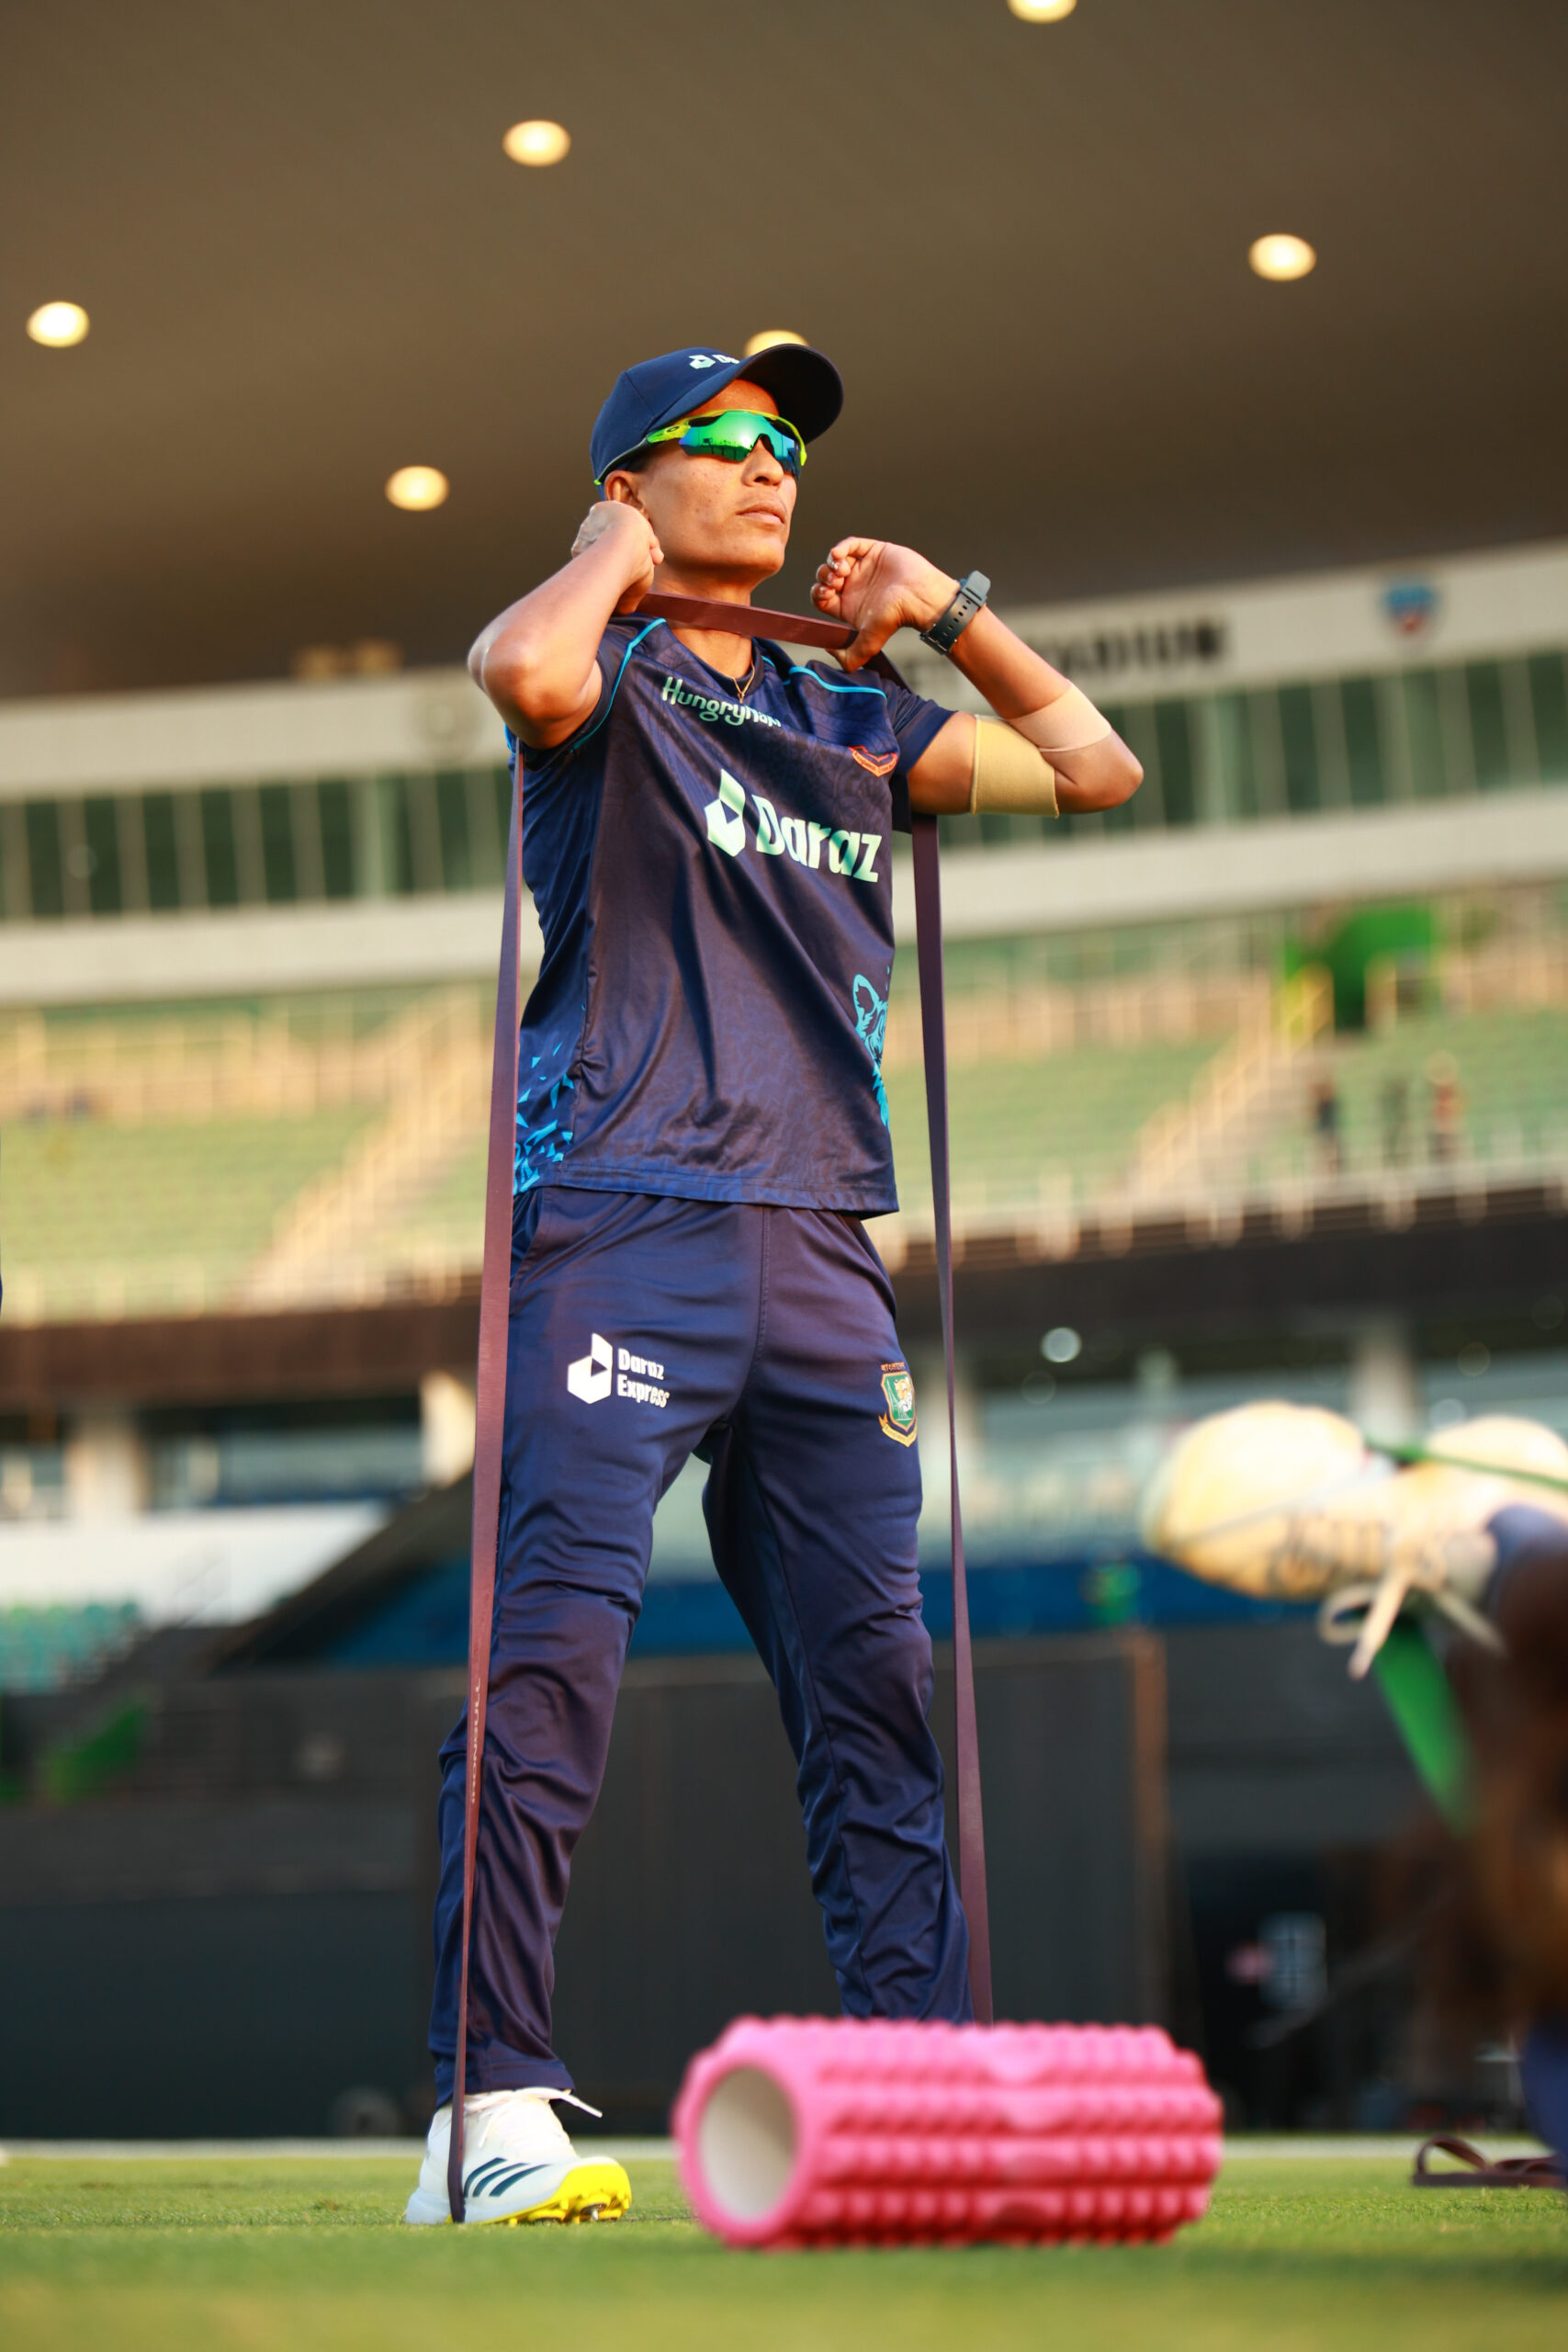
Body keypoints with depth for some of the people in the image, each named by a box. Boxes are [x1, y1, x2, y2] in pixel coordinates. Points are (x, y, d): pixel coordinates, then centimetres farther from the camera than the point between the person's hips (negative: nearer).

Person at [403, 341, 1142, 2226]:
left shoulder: (852, 723, 23)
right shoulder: (609, 679, 5)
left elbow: (1094, 768, 27)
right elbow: (522, 672, -20)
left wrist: (944, 614, 18)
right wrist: (616, 554, 1)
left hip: (820, 1254, 6)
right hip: (621, 1222, -6)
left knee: (876, 1683, 3)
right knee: (553, 1648, -14)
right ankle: (493, 2111, -14)